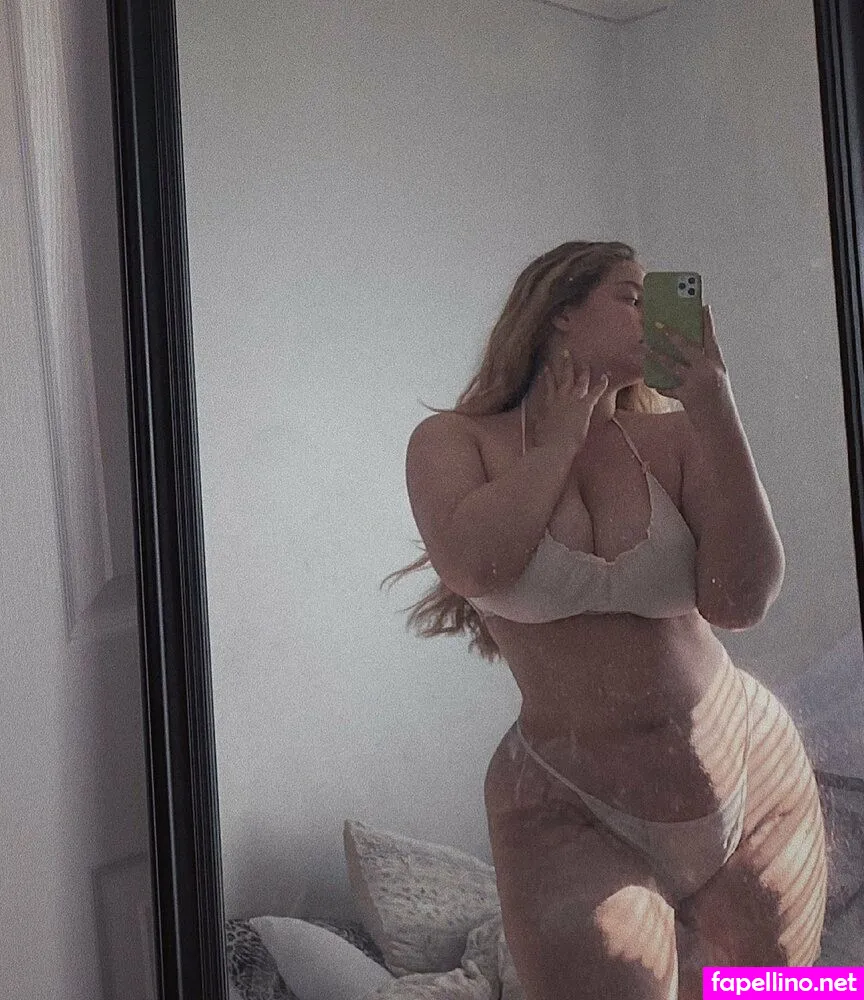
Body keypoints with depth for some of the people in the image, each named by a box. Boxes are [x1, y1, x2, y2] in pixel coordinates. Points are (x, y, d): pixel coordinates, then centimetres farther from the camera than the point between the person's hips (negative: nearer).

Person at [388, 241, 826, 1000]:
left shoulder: (674, 435, -4)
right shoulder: (455, 442, -3)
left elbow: (741, 600, -17)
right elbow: (475, 566, -22)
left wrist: (712, 403, -17)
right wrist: (561, 438, -10)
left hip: (750, 778, 2)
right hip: (573, 811, -2)